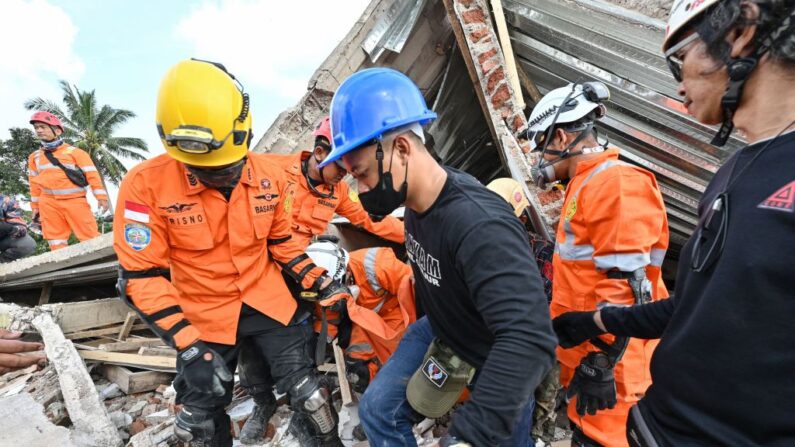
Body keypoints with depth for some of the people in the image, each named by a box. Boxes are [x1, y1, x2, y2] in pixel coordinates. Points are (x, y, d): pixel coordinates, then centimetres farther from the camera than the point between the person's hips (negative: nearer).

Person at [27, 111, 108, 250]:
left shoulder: (74, 151, 0)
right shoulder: (35, 157, 14)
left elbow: (92, 174, -5)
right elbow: (35, 183, 19)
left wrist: (101, 197, -13)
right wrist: (35, 206, 17)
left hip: (74, 200, -4)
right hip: (49, 202, 5)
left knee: (90, 236, -6)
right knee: (55, 239, 5)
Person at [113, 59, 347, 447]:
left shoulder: (270, 176, -8)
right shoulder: (146, 184, -19)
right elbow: (141, 277, -16)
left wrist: (319, 283, -2)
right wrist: (189, 348, -22)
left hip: (268, 302, 1)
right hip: (202, 319, 0)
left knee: (307, 393, 3)